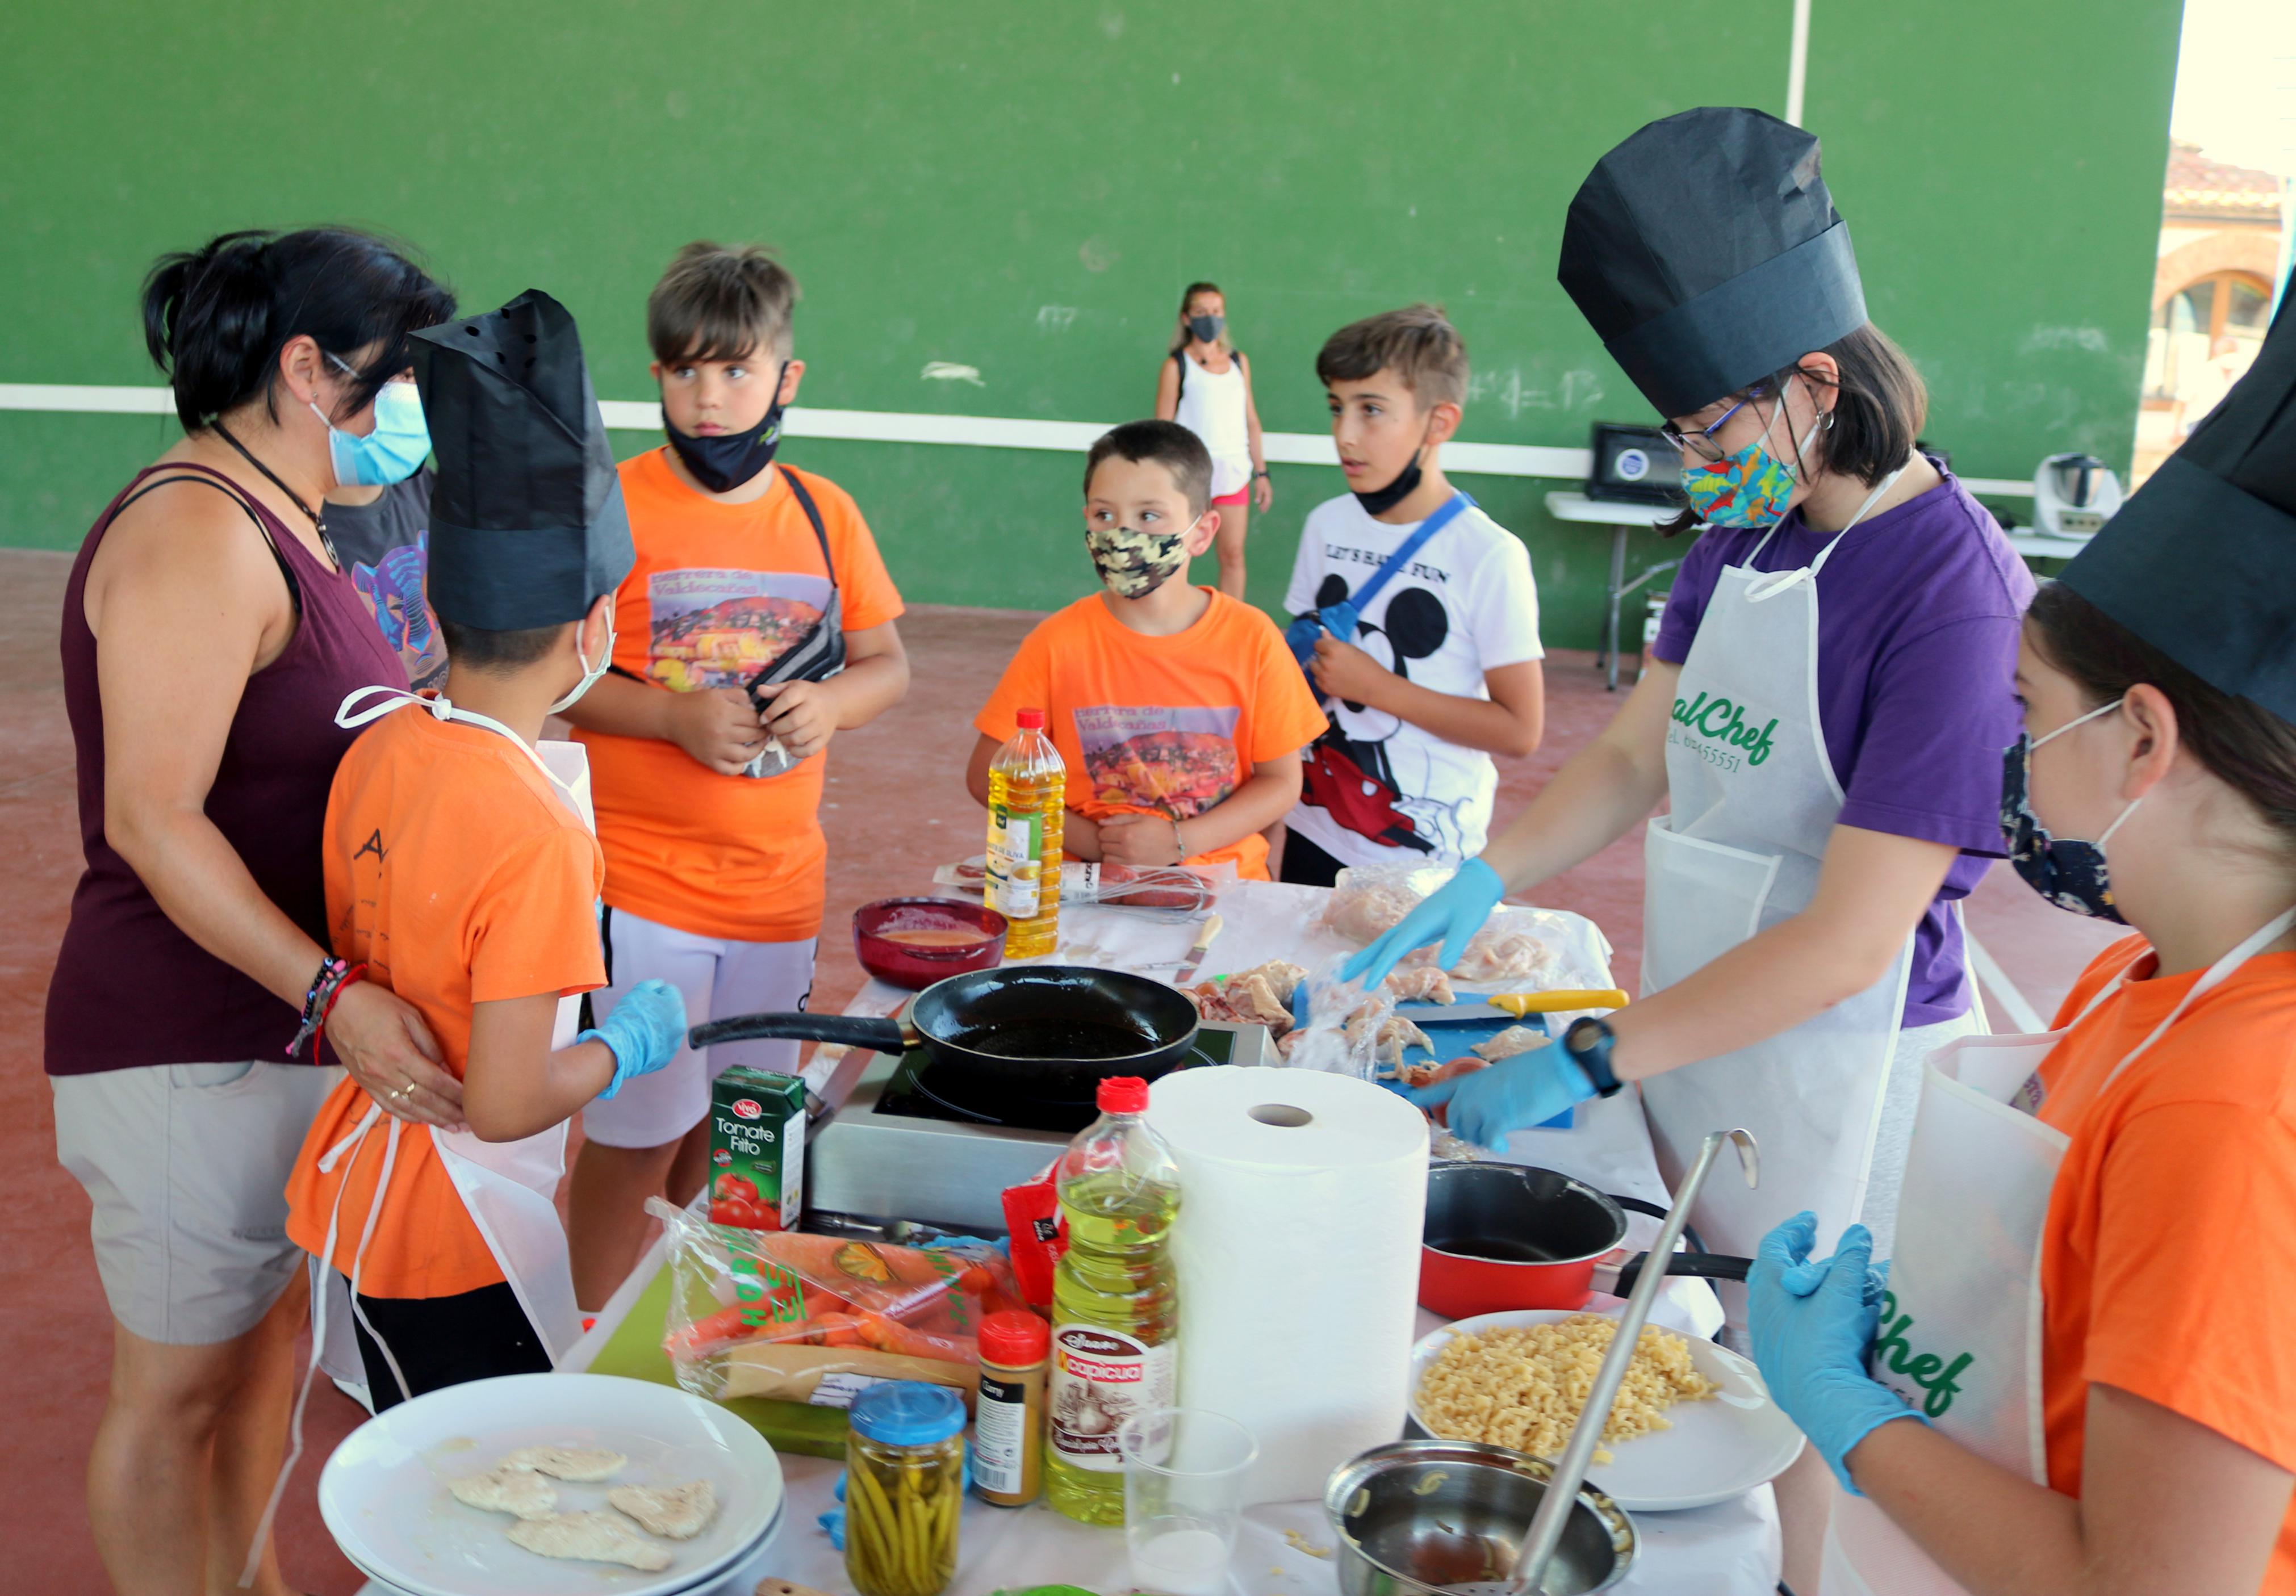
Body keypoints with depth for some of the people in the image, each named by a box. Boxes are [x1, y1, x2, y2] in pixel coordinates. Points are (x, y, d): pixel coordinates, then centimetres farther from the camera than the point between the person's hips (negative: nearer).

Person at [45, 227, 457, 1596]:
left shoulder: (277, 526, 11)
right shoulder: (196, 534, -20)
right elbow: (152, 818, -25)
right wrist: (334, 994, -30)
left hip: (281, 1021, 10)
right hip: (187, 1051, -10)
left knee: (272, 1332, 22)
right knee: (178, 1386, 7)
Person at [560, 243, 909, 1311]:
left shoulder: (823, 512, 5)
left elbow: (888, 664, 11)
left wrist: (829, 703, -10)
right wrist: (673, 714, -21)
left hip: (780, 883, 4)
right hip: (642, 888, -4)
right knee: (635, 1133, 0)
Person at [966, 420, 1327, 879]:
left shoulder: (1251, 638, 0)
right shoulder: (1058, 642, -1)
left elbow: (1281, 781, 4)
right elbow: (986, 773, 3)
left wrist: (1179, 842, -10)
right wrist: (1089, 841, -9)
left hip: (1222, 878, 0)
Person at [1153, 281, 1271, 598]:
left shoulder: (1238, 361, 11)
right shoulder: (1177, 364, -1)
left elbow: (1251, 420, 15)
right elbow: (1163, 427, -2)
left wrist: (1261, 472, 11)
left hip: (1234, 471, 4)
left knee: (1233, 556, 4)